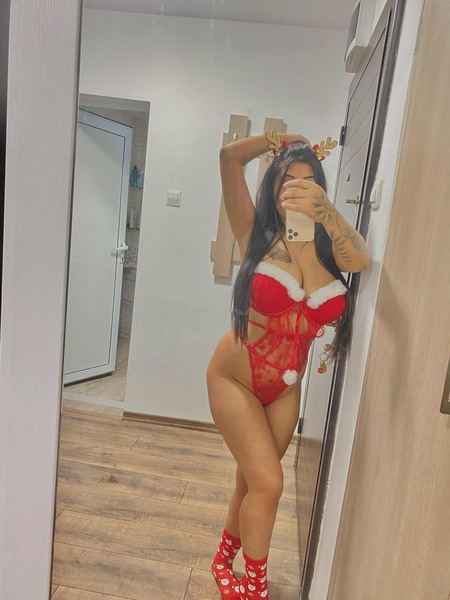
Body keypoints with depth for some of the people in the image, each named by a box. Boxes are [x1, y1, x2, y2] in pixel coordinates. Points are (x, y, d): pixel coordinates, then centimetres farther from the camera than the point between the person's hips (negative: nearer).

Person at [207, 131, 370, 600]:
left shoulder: (329, 248, -5)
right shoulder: (257, 236, -11)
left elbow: (361, 258, -29)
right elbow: (229, 156, -16)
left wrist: (324, 210, -47)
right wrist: (281, 139, -3)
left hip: (285, 389, 4)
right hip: (235, 378, -3)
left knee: (253, 482, 17)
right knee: (267, 483, -7)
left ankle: (225, 558, 46)